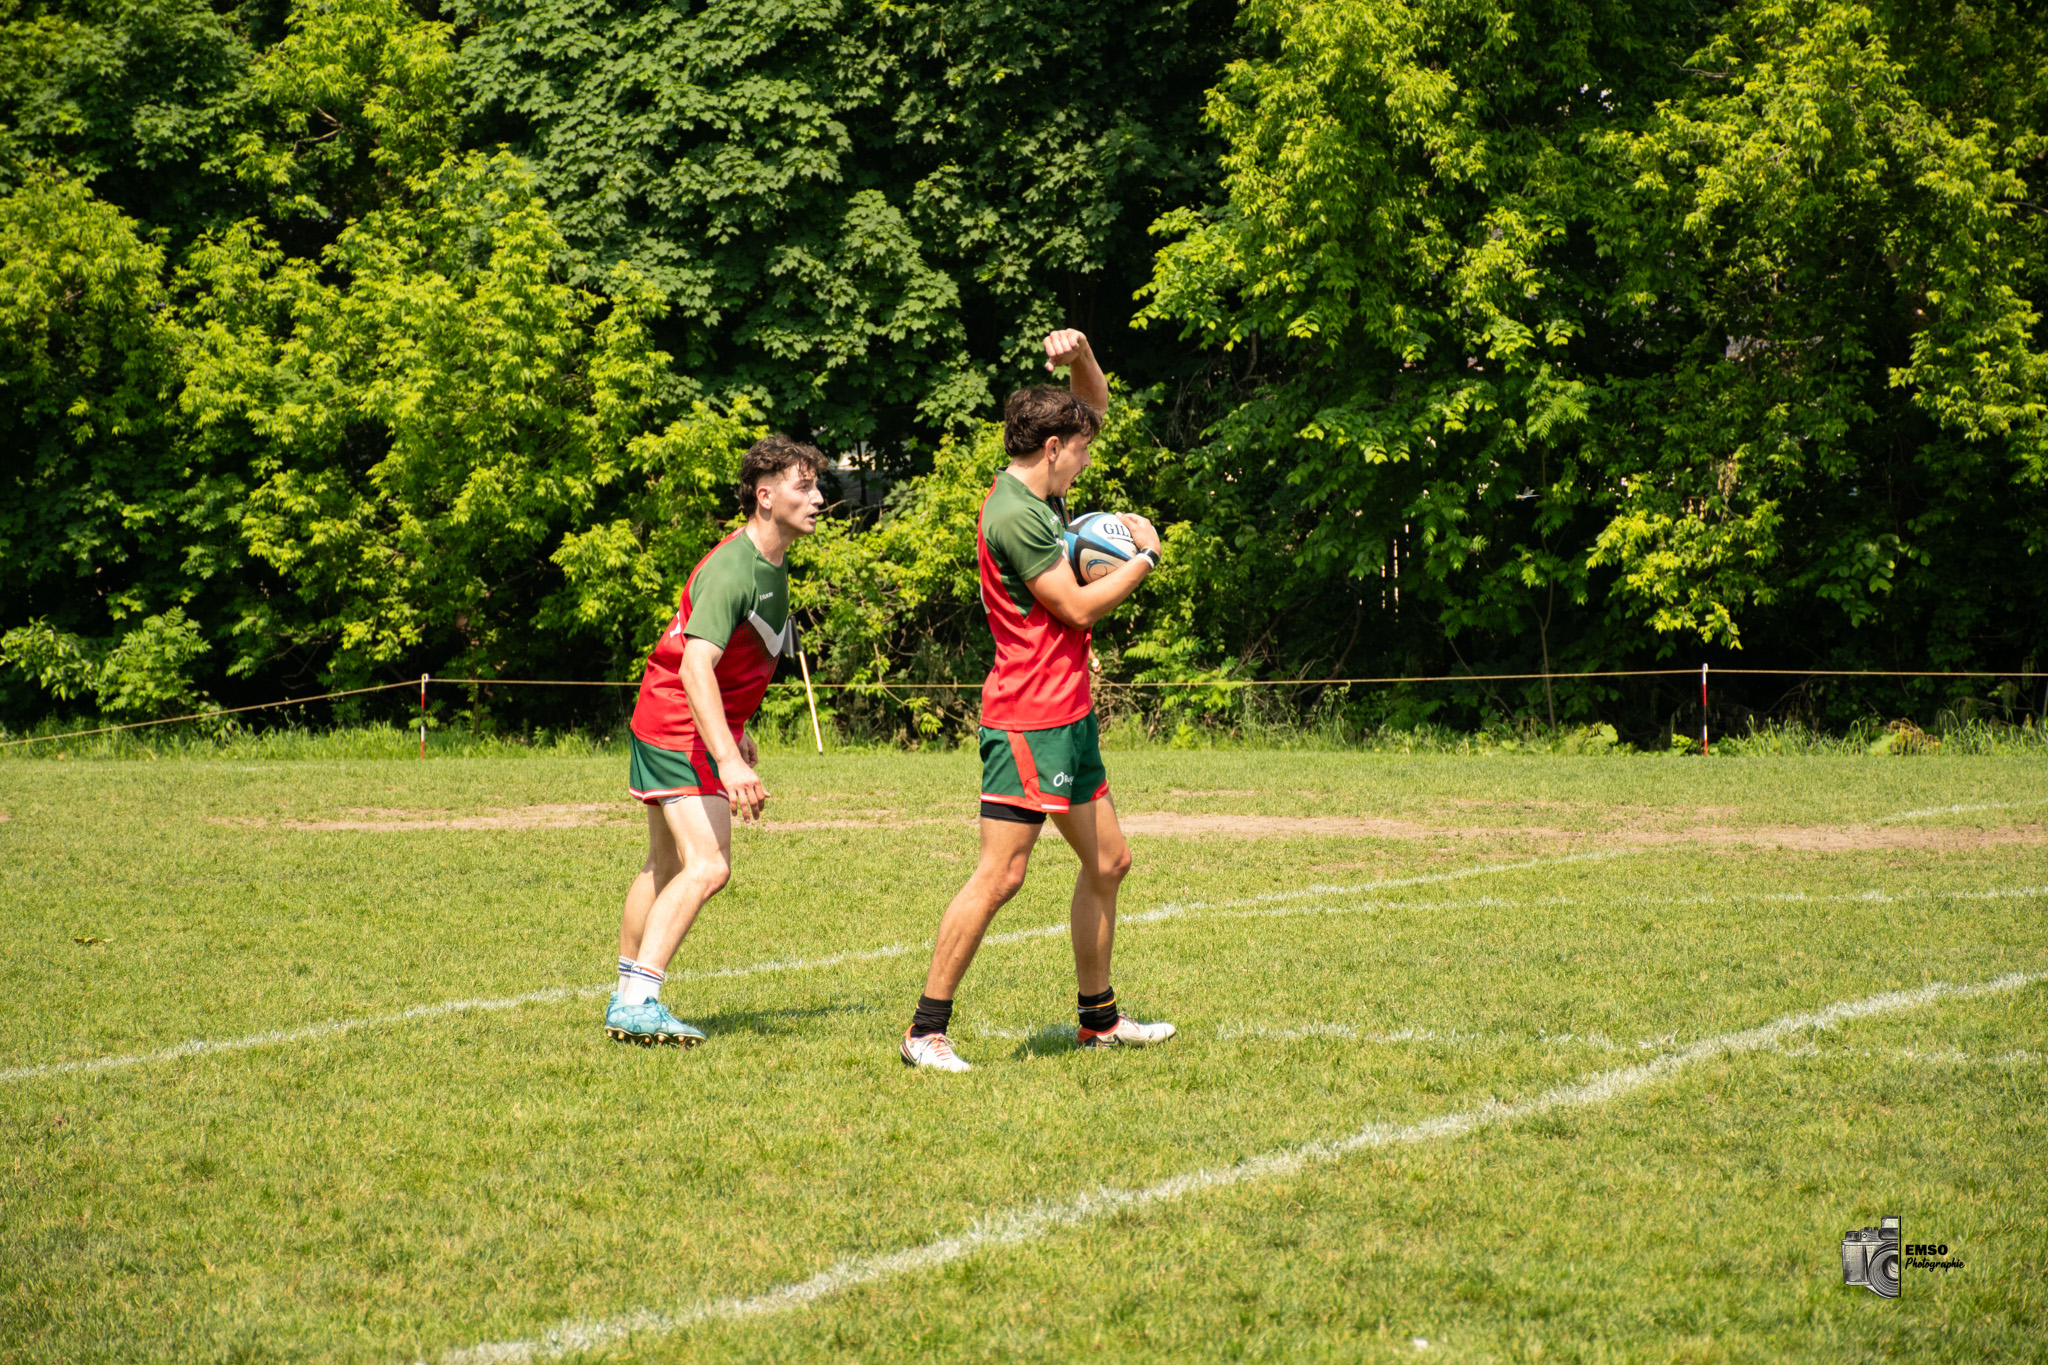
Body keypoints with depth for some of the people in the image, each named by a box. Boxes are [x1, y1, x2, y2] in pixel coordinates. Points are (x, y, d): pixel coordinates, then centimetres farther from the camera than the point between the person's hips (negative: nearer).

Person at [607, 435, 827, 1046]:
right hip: (680, 729, -11)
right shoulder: (731, 570, -24)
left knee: (666, 867, 16)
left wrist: (735, 733, 29)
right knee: (707, 866, -20)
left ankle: (627, 998, 25)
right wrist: (729, 761, -43)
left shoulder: (770, 563, 9)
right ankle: (638, 1002, -24)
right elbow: (696, 665, -35)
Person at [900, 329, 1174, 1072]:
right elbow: (1078, 607, -16)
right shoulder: (1013, 516, -17)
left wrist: (1079, 357, 2)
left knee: (1108, 862, 15)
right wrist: (1144, 557, -2)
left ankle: (1098, 1017, 25)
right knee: (1001, 874, -11)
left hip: (1068, 717, 10)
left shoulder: (1040, 494, 11)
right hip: (1028, 719, -10)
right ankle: (927, 1030, -8)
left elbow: (1096, 406, 23)